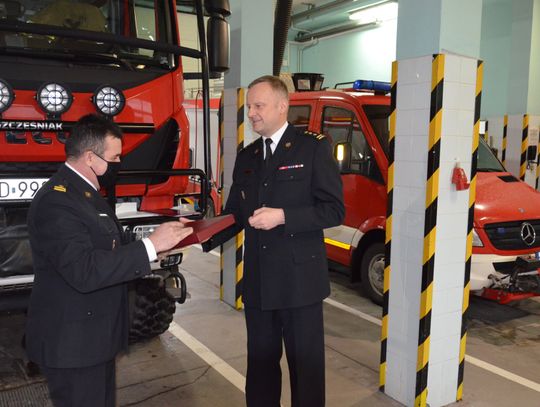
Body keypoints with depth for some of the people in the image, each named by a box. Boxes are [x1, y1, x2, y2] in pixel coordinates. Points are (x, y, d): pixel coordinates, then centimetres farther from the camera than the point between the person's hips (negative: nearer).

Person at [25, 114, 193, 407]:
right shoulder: (57, 201, -23)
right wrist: (151, 245, -30)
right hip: (71, 343, -10)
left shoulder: (84, 192, 10)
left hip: (94, 336, 10)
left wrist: (163, 241, 0)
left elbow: (109, 249, 13)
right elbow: (83, 271, -32)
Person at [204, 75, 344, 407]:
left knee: (306, 366, 8)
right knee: (260, 364, 18)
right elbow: (234, 214, 11)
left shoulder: (313, 148, -5)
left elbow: (334, 210, -10)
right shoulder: (246, 157, 12)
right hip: (257, 282, 5)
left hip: (299, 280, -5)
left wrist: (282, 216, -20)